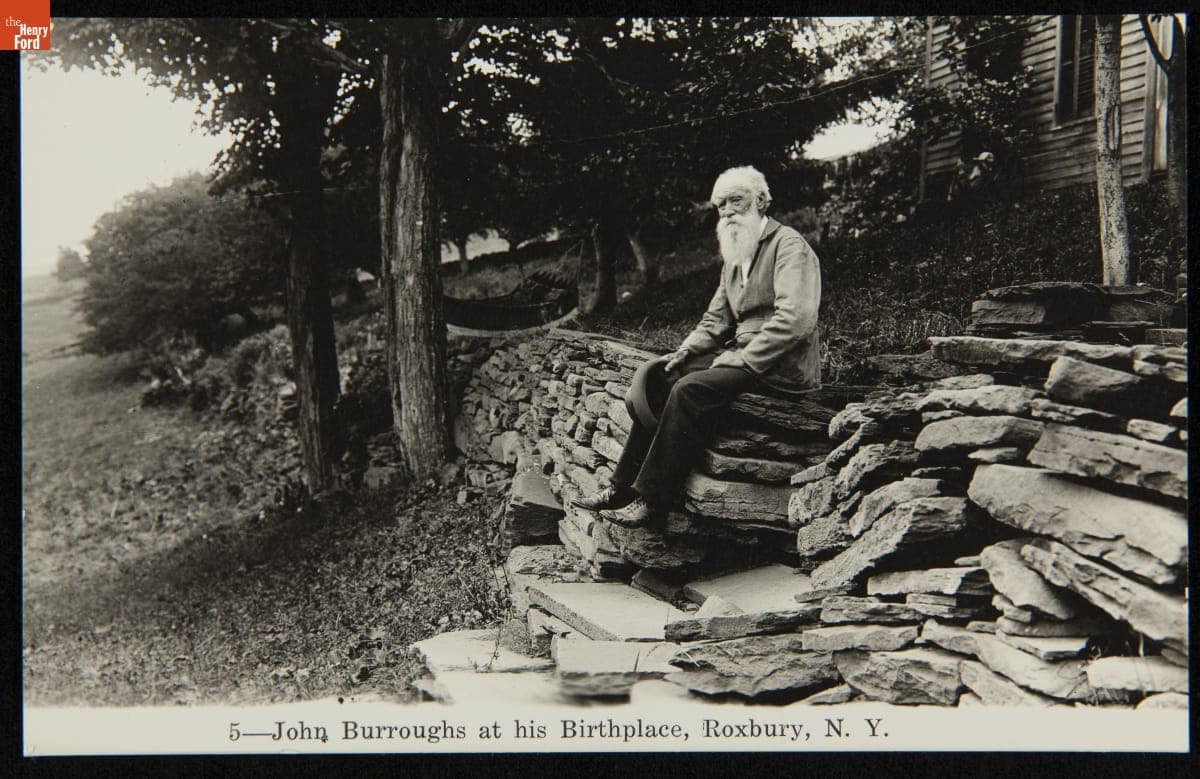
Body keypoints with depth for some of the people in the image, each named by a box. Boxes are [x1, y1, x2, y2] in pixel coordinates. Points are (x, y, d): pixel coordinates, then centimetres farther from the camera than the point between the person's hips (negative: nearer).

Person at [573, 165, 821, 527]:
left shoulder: (789, 246, -8)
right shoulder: (733, 259, 20)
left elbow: (794, 320, -21)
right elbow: (716, 320, 19)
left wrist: (743, 359, -20)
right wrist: (686, 350, 0)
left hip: (781, 366, -9)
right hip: (740, 355, 9)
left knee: (691, 388, -29)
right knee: (655, 375, -7)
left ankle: (651, 500, -24)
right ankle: (623, 486, -9)